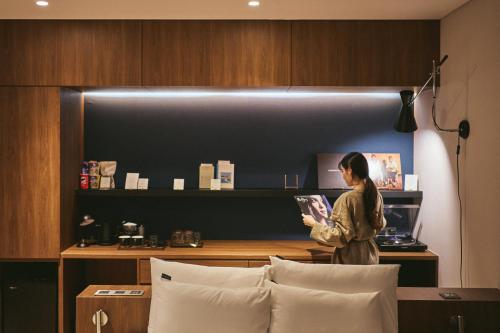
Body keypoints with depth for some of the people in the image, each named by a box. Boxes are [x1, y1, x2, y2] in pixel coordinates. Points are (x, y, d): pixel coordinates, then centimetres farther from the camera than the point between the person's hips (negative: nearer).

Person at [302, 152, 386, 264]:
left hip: (351, 257, -7)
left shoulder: (347, 199, -20)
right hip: (370, 253, 7)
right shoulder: (376, 196, 1)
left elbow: (342, 236, -19)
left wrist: (314, 224, -10)